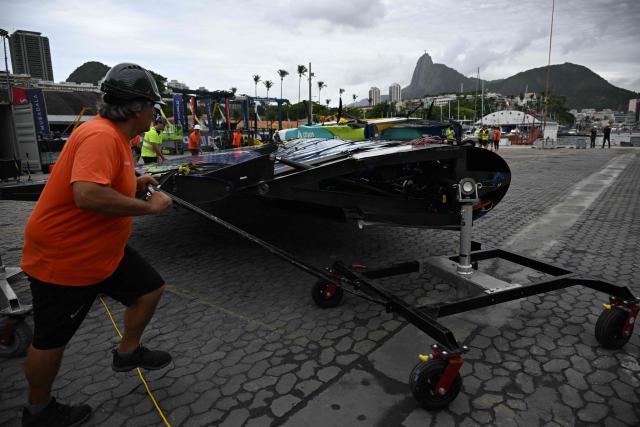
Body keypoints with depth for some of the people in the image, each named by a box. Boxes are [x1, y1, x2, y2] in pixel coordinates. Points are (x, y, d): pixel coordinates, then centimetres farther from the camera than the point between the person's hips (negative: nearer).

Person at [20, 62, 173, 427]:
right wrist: (149, 206, -28)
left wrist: (134, 183, 7)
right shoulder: (101, 136, -26)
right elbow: (88, 195, -40)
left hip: (104, 250, 9)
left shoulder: (115, 136, 6)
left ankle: (127, 353, 36)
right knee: (52, 340, 11)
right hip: (63, 259, -9)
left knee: (150, 288, 15)